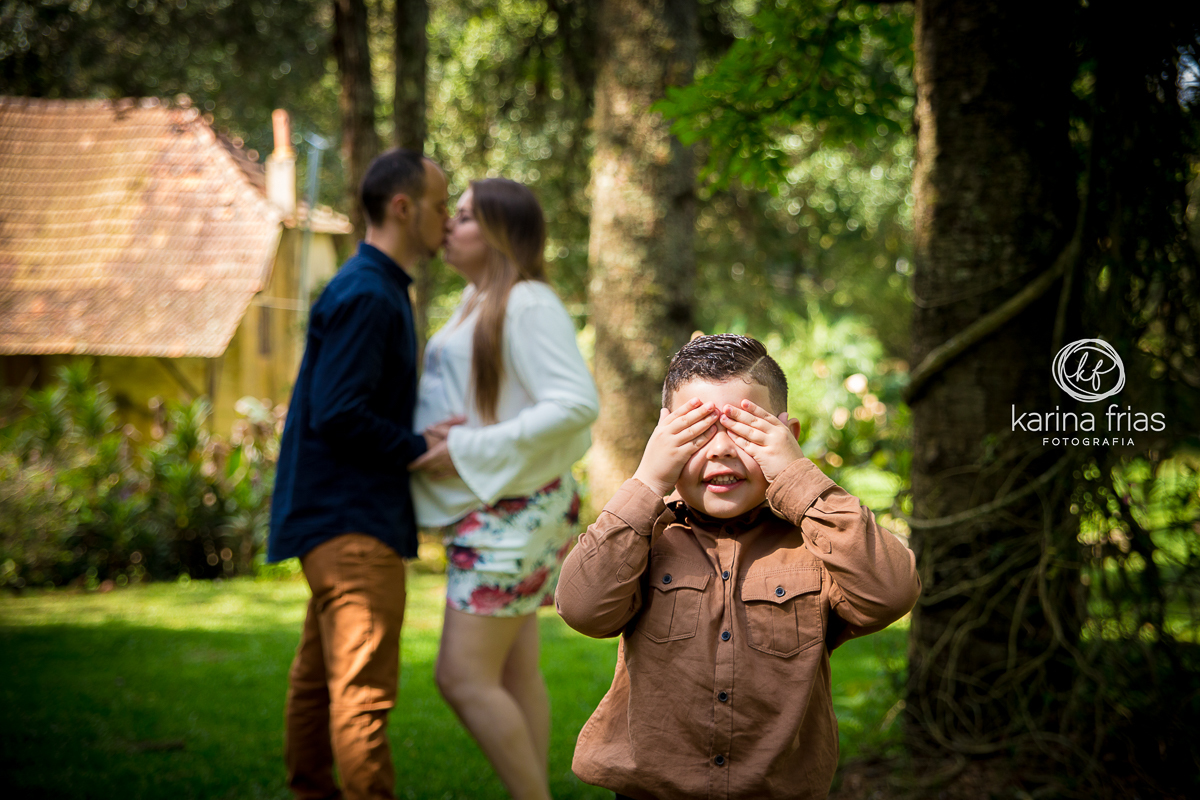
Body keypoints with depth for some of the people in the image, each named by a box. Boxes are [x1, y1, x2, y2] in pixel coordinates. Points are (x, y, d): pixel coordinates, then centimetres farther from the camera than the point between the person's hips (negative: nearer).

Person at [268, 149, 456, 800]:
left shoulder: (377, 291, 18)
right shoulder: (366, 295, -15)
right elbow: (338, 415, -23)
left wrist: (424, 437, 11)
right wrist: (417, 448, -14)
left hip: (346, 518, 11)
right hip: (352, 523, -11)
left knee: (320, 674, 16)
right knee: (363, 685, -10)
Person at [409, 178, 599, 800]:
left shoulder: (528, 303, -15)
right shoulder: (479, 302, 14)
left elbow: (578, 404, -24)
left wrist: (470, 452, -22)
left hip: (509, 511, -10)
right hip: (492, 511, 10)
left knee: (463, 677, -11)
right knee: (513, 672, 10)